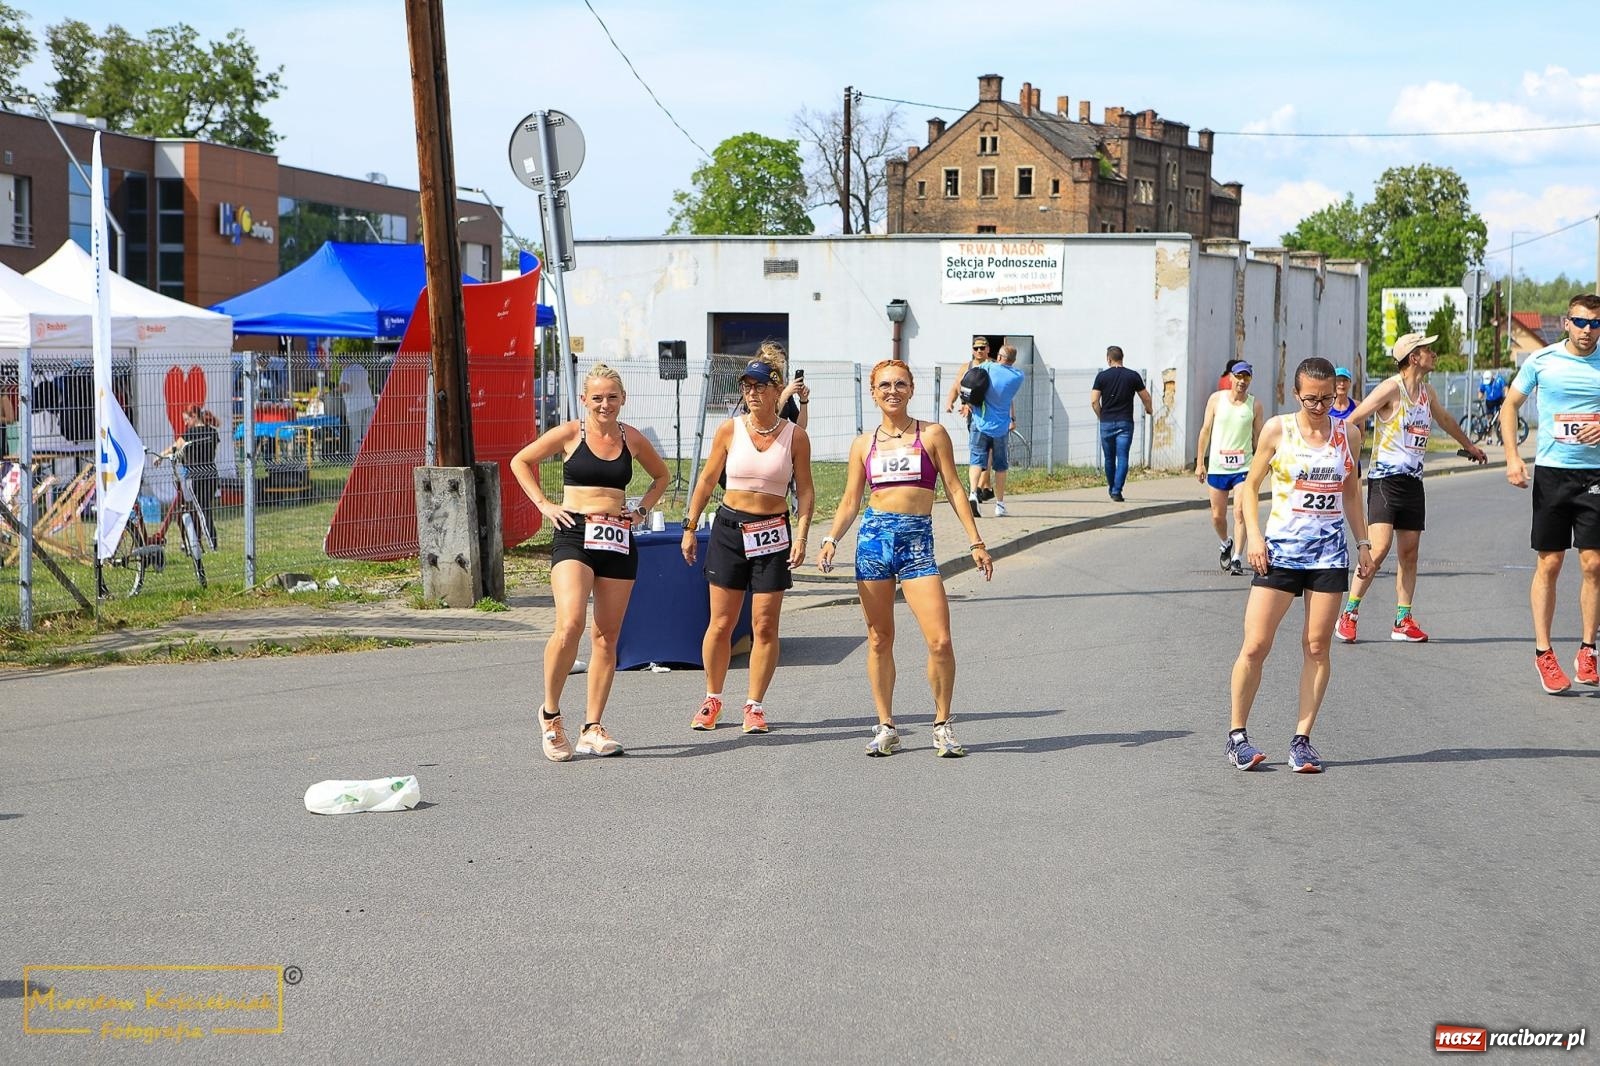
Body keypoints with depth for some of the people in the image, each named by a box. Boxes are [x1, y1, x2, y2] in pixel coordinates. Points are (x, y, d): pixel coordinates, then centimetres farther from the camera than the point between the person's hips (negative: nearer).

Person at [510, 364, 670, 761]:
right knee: (570, 624, -23)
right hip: (574, 535, -4)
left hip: (619, 541, 4)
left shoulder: (632, 439, 8)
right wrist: (544, 504, 2)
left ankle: (592, 729, 10)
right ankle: (550, 713, -4)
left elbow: (660, 475, 27)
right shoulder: (570, 433, -1)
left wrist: (642, 510, 13)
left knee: (607, 636, 4)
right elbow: (520, 462, 9)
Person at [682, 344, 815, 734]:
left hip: (772, 532, -1)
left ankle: (754, 705, 10)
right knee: (721, 622, 4)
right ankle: (712, 699, 19)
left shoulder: (795, 435, -3)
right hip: (729, 527, 1)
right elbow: (707, 480, 7)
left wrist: (801, 534, -9)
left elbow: (805, 489, 2)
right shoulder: (730, 430, -1)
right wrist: (689, 527, 7)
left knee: (765, 625, 0)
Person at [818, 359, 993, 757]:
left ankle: (943, 724, 5)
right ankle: (885, 727, 14)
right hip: (873, 537, 2)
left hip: (918, 540, -2)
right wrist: (831, 539, -5)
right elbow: (850, 501, 11)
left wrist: (976, 543, -1)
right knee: (878, 640, 5)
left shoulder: (932, 435, 5)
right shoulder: (863, 444, 11)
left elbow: (954, 490, 4)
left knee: (940, 641, -11)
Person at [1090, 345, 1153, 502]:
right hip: (1125, 423, -1)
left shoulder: (1102, 376, -1)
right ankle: (1117, 490, -15)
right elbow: (1146, 398, 7)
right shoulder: (1133, 376, 0)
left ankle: (1112, 489, 26)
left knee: (1109, 458, 13)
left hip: (1106, 423, 1)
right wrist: (1149, 409, 28)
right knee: (1122, 458, -4)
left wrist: (1101, 416, 11)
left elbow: (1094, 401, -5)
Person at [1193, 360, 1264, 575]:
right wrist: (1199, 463, 3)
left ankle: (1236, 559, -9)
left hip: (1244, 468, -1)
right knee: (1217, 515, 8)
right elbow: (1206, 430, 6)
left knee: (1240, 512, -13)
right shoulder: (1216, 399, 2)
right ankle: (1226, 544, 37)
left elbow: (1258, 438, 6)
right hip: (1217, 467, 1)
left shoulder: (1255, 406, 1)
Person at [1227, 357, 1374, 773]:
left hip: (1329, 552, 2)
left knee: (1317, 646, 0)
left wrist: (1362, 542, 15)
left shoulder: (1348, 433, 7)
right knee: (1255, 645, -6)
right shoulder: (1277, 430, -1)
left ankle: (1302, 739, 7)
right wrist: (1253, 535, -6)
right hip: (1279, 550, -2)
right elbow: (1251, 485, 5)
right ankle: (1237, 734, 6)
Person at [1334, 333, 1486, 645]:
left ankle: (1403, 621, 7)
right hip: (1385, 478, -7)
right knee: (1379, 548, -16)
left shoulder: (1427, 392, 15)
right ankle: (1349, 614, -6)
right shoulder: (1391, 388, -10)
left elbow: (1446, 420, 35)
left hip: (1413, 480, 7)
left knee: (1409, 551, 4)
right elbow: (1352, 420, -13)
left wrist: (1469, 446, 48)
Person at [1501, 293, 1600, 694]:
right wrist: (1512, 457, -1)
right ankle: (1544, 653, 9)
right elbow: (1510, 405, 10)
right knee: (1549, 563, 2)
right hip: (1551, 471, -1)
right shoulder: (1541, 361, 1)